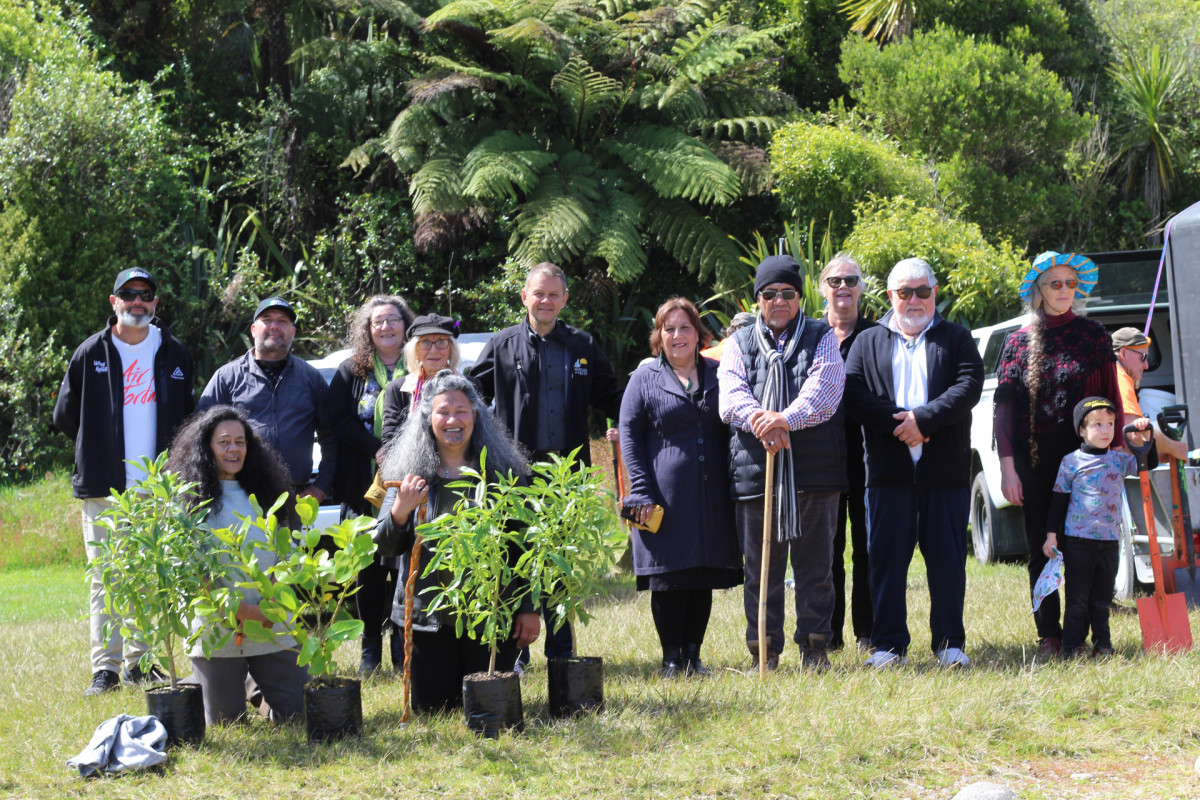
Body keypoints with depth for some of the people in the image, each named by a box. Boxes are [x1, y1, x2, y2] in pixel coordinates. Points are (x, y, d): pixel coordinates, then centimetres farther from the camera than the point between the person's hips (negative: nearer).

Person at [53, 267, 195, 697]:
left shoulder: (175, 354, 8)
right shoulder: (91, 353, 3)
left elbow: (188, 416, 17)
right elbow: (65, 415, 9)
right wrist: (101, 449, 7)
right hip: (105, 487, -2)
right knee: (106, 580, -4)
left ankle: (140, 662, 15)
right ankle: (106, 667, -2)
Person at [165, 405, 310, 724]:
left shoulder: (263, 492, 12)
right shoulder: (192, 498, -3)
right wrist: (238, 608, -16)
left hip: (273, 627, 3)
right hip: (216, 630, -3)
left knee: (297, 710, -3)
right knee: (225, 722, 2)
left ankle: (260, 687, 27)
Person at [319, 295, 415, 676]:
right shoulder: (352, 371, 9)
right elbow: (332, 418, -1)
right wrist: (377, 448, -12)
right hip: (364, 488, 1)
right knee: (369, 569, 3)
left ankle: (404, 648, 7)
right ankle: (370, 648, 12)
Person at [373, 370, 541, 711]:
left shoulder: (502, 470, 1)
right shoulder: (407, 471, 3)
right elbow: (386, 547, 2)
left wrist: (529, 609, -2)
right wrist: (399, 512, -18)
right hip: (429, 616, 1)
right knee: (432, 707, 3)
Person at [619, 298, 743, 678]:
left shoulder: (718, 375, 12)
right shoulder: (645, 379, 4)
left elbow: (731, 429, 16)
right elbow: (629, 436, 1)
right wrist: (642, 492, -8)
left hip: (711, 497, 3)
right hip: (665, 496, -3)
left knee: (705, 577, 5)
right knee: (668, 577, -1)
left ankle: (693, 654, 14)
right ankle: (671, 657, 8)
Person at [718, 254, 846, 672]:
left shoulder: (822, 338, 10)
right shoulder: (739, 344, 14)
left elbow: (824, 389, -8)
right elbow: (731, 396, -2)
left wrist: (788, 418, -26)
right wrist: (762, 424, -22)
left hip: (814, 466, -1)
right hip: (755, 468, 1)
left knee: (815, 565, 2)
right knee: (760, 567, 4)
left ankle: (815, 646, 10)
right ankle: (764, 651, 11)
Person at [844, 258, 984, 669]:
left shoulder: (957, 339, 12)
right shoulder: (868, 342, 13)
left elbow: (969, 387, -4)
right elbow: (855, 395, 0)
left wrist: (923, 419, -15)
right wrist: (900, 425, -13)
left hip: (946, 470, 0)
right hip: (888, 470, 1)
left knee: (947, 558, 2)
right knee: (886, 558, 1)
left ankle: (949, 642, 10)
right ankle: (889, 644, 8)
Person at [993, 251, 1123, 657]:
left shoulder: (1094, 335, 5)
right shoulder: (1019, 341, 5)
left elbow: (1111, 397, 5)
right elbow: (1003, 406, 2)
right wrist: (1007, 467, -6)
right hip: (1034, 461, 1)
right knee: (1041, 550, 5)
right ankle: (1048, 635, 11)